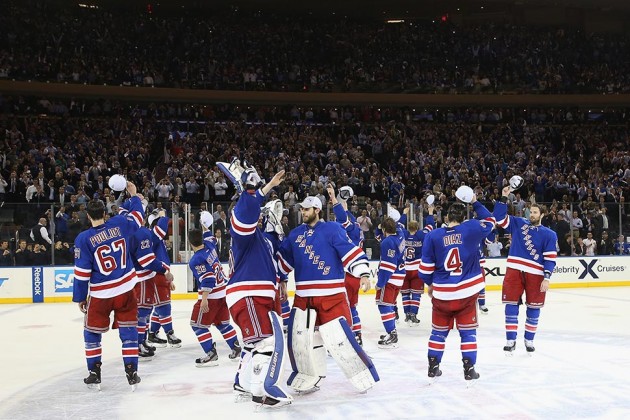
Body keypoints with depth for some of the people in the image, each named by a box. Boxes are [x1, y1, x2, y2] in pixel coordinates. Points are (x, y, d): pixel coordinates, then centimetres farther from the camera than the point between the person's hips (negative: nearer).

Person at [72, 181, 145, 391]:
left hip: (100, 295, -2)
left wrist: (80, 298, 3)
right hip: (125, 290, 2)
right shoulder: (119, 224, -4)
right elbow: (137, 216, 17)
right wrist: (134, 195, 34)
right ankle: (131, 373, 9)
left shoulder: (84, 238, -9)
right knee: (128, 331, 9)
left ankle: (94, 373, 19)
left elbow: (82, 272, -8)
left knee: (92, 332, 17)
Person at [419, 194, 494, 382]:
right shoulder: (471, 229, -7)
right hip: (467, 292, -1)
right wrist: (475, 203, 24)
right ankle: (469, 368, 11)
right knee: (468, 330, 11)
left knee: (439, 330, 16)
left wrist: (430, 284, 17)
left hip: (441, 293, 1)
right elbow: (489, 221, 15)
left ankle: (433, 366, 20)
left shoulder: (433, 235, -5)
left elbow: (426, 267, -1)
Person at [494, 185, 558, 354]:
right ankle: (511, 340, 7)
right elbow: (499, 217, 4)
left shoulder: (549, 234, 4)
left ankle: (529, 340, 21)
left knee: (534, 307, 6)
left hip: (535, 274, -1)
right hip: (514, 270, 1)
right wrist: (503, 198, -6)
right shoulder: (518, 224, 10)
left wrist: (547, 278, -10)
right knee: (511, 305, 0)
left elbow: (550, 258, -1)